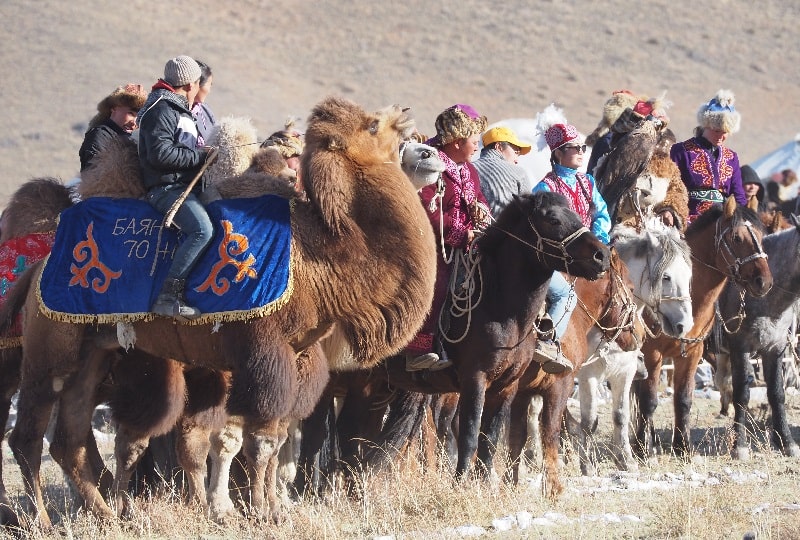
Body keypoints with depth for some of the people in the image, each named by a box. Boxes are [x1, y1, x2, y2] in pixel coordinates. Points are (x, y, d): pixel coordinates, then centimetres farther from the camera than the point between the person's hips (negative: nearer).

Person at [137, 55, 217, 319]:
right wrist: (200, 156, -14)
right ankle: (168, 295, -32)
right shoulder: (161, 110, -11)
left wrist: (201, 152, 18)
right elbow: (159, 153, -22)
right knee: (202, 229, -30)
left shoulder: (179, 109, 22)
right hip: (166, 188, -11)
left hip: (185, 186, 11)